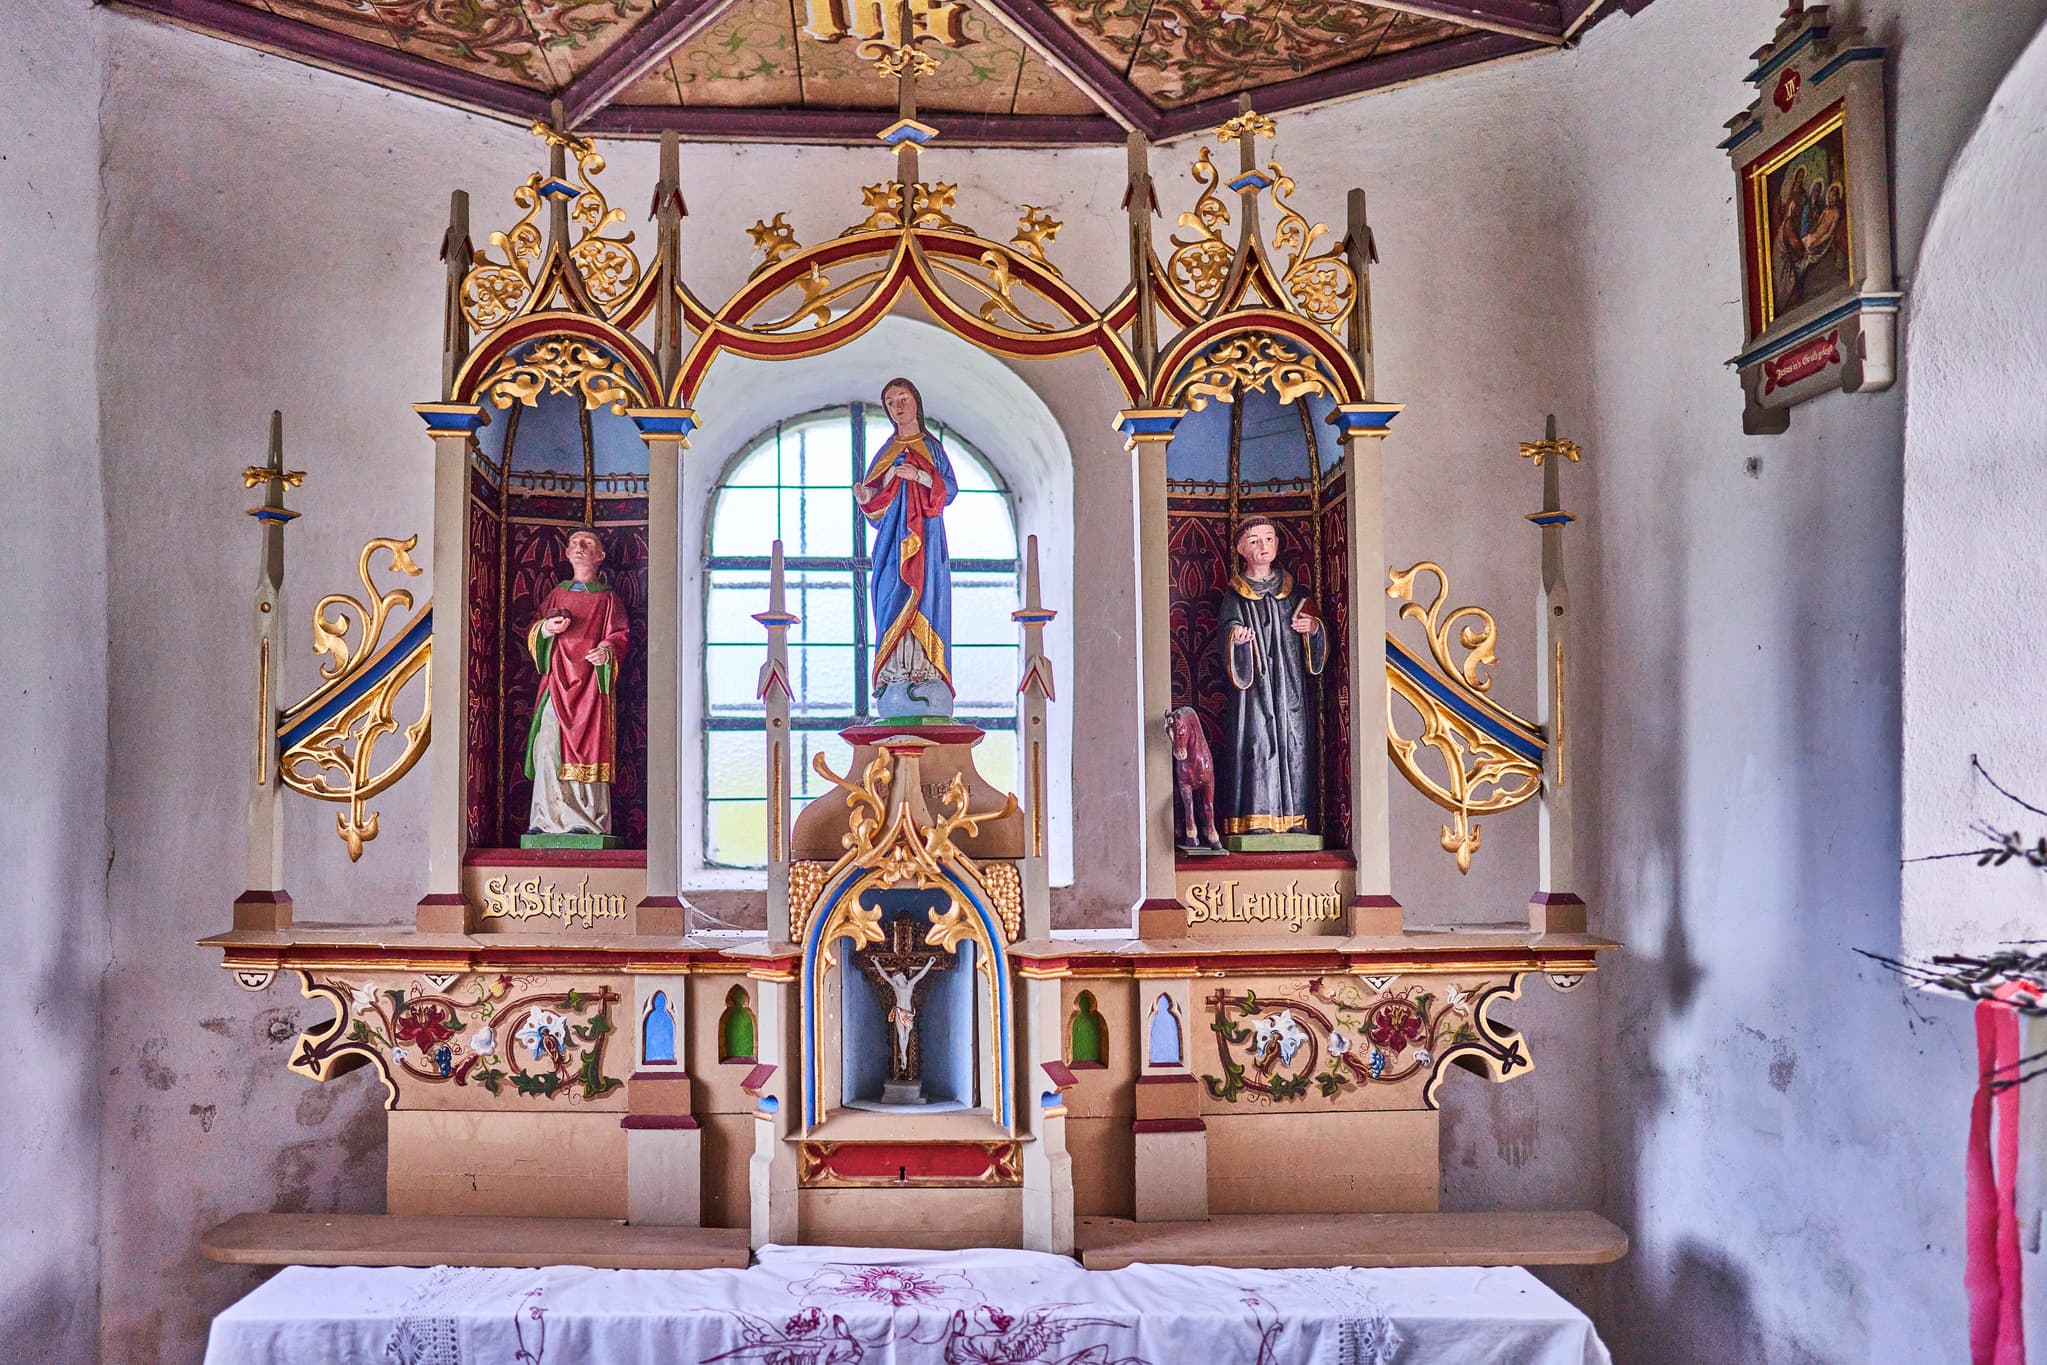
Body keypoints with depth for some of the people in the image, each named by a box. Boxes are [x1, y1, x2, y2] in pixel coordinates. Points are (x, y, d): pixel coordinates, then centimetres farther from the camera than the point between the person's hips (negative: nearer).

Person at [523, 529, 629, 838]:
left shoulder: (607, 597, 11)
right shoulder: (556, 594, 21)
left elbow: (619, 637, 4)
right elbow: (532, 635, 17)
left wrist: (608, 651, -18)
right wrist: (545, 629, -5)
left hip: (591, 682, -3)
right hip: (556, 680, 3)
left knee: (587, 747, -9)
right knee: (548, 746, -7)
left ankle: (588, 821, -8)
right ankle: (548, 818, -5)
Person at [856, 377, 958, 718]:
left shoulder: (933, 447, 12)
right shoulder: (886, 452, 15)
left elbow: (951, 487, 2)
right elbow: (875, 499, 10)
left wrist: (920, 476, -12)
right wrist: (864, 496, -13)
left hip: (927, 539, -1)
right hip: (894, 538, 1)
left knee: (926, 600, -9)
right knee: (895, 601, -9)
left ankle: (926, 679, -12)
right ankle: (896, 679, -12)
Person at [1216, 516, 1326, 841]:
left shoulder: (1294, 592, 14)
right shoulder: (1235, 594, 6)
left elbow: (1314, 638, 16)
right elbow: (1225, 628, -3)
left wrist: (1314, 628, -6)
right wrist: (1236, 636, -25)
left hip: (1290, 683, 3)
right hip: (1253, 684, -3)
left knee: (1294, 744, -2)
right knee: (1255, 743, -11)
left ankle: (1294, 818, 0)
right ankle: (1256, 819, -11)